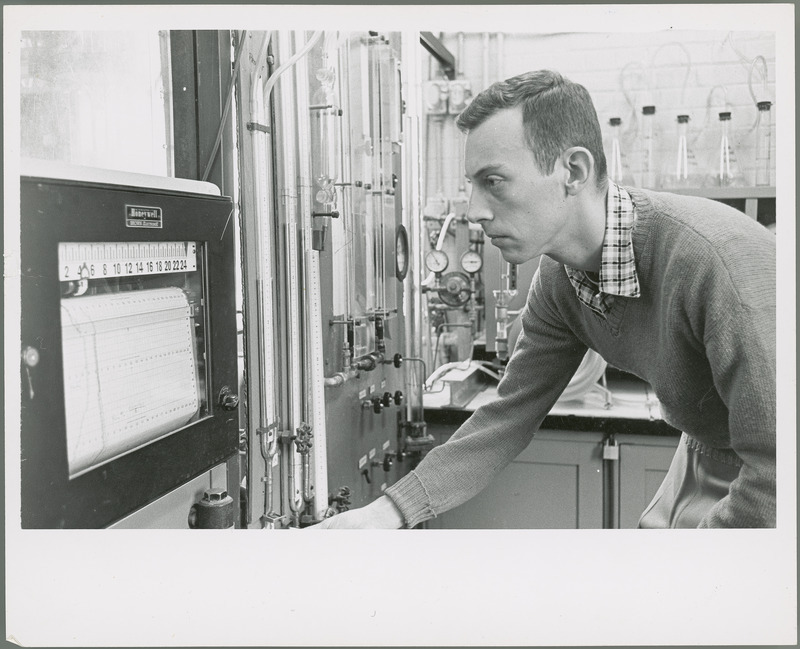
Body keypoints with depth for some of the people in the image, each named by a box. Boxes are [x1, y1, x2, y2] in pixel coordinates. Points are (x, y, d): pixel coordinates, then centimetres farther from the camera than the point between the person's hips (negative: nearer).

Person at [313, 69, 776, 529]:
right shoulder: (558, 282, -10)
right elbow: (509, 418, -6)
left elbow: (774, 476, -34)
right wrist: (386, 513, -14)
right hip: (704, 455, 5)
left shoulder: (716, 260, -36)